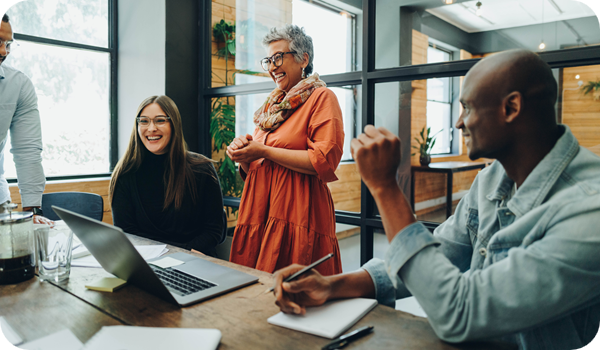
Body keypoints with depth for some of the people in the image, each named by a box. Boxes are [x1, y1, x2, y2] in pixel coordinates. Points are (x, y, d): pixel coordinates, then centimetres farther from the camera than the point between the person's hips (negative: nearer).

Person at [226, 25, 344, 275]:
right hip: (260, 213, 7)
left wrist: (265, 151, -11)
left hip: (298, 215, -6)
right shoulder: (272, 105, 20)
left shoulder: (321, 97, -1)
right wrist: (243, 155, 1)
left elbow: (325, 161, -15)